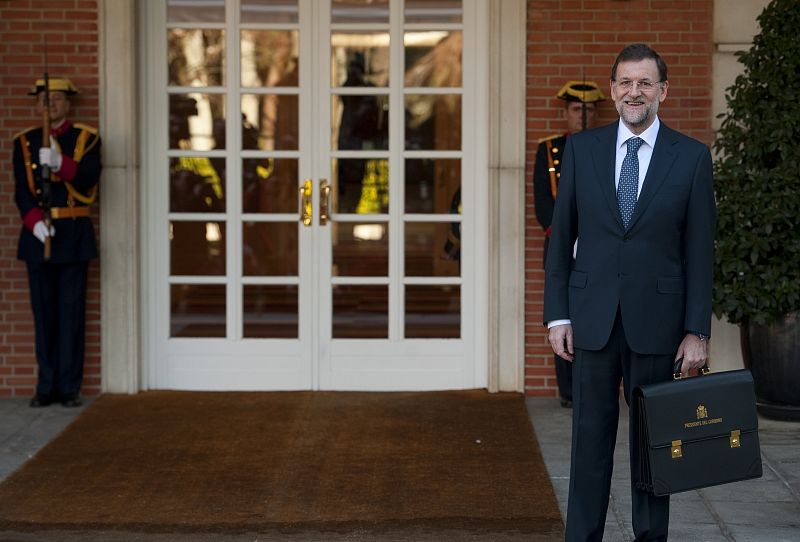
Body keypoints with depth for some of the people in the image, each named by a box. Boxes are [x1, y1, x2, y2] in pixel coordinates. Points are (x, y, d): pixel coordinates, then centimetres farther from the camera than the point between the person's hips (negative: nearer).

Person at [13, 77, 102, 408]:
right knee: (43, 311, 4)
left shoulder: (86, 139, 5)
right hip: (37, 234, 2)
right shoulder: (24, 142, 9)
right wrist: (35, 222, -16)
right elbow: (22, 191, 0)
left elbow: (88, 181, -10)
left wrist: (59, 162, -27)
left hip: (73, 235, -2)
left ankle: (69, 387, 3)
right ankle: (47, 386, 10)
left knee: (71, 310, -2)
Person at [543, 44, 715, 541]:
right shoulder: (581, 149, 4)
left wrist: (698, 331, -5)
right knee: (590, 440, 5)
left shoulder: (692, 157, -1)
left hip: (656, 320, -1)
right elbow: (562, 237, 6)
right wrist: (557, 314, 0)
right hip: (593, 317, 1)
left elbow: (700, 251, -1)